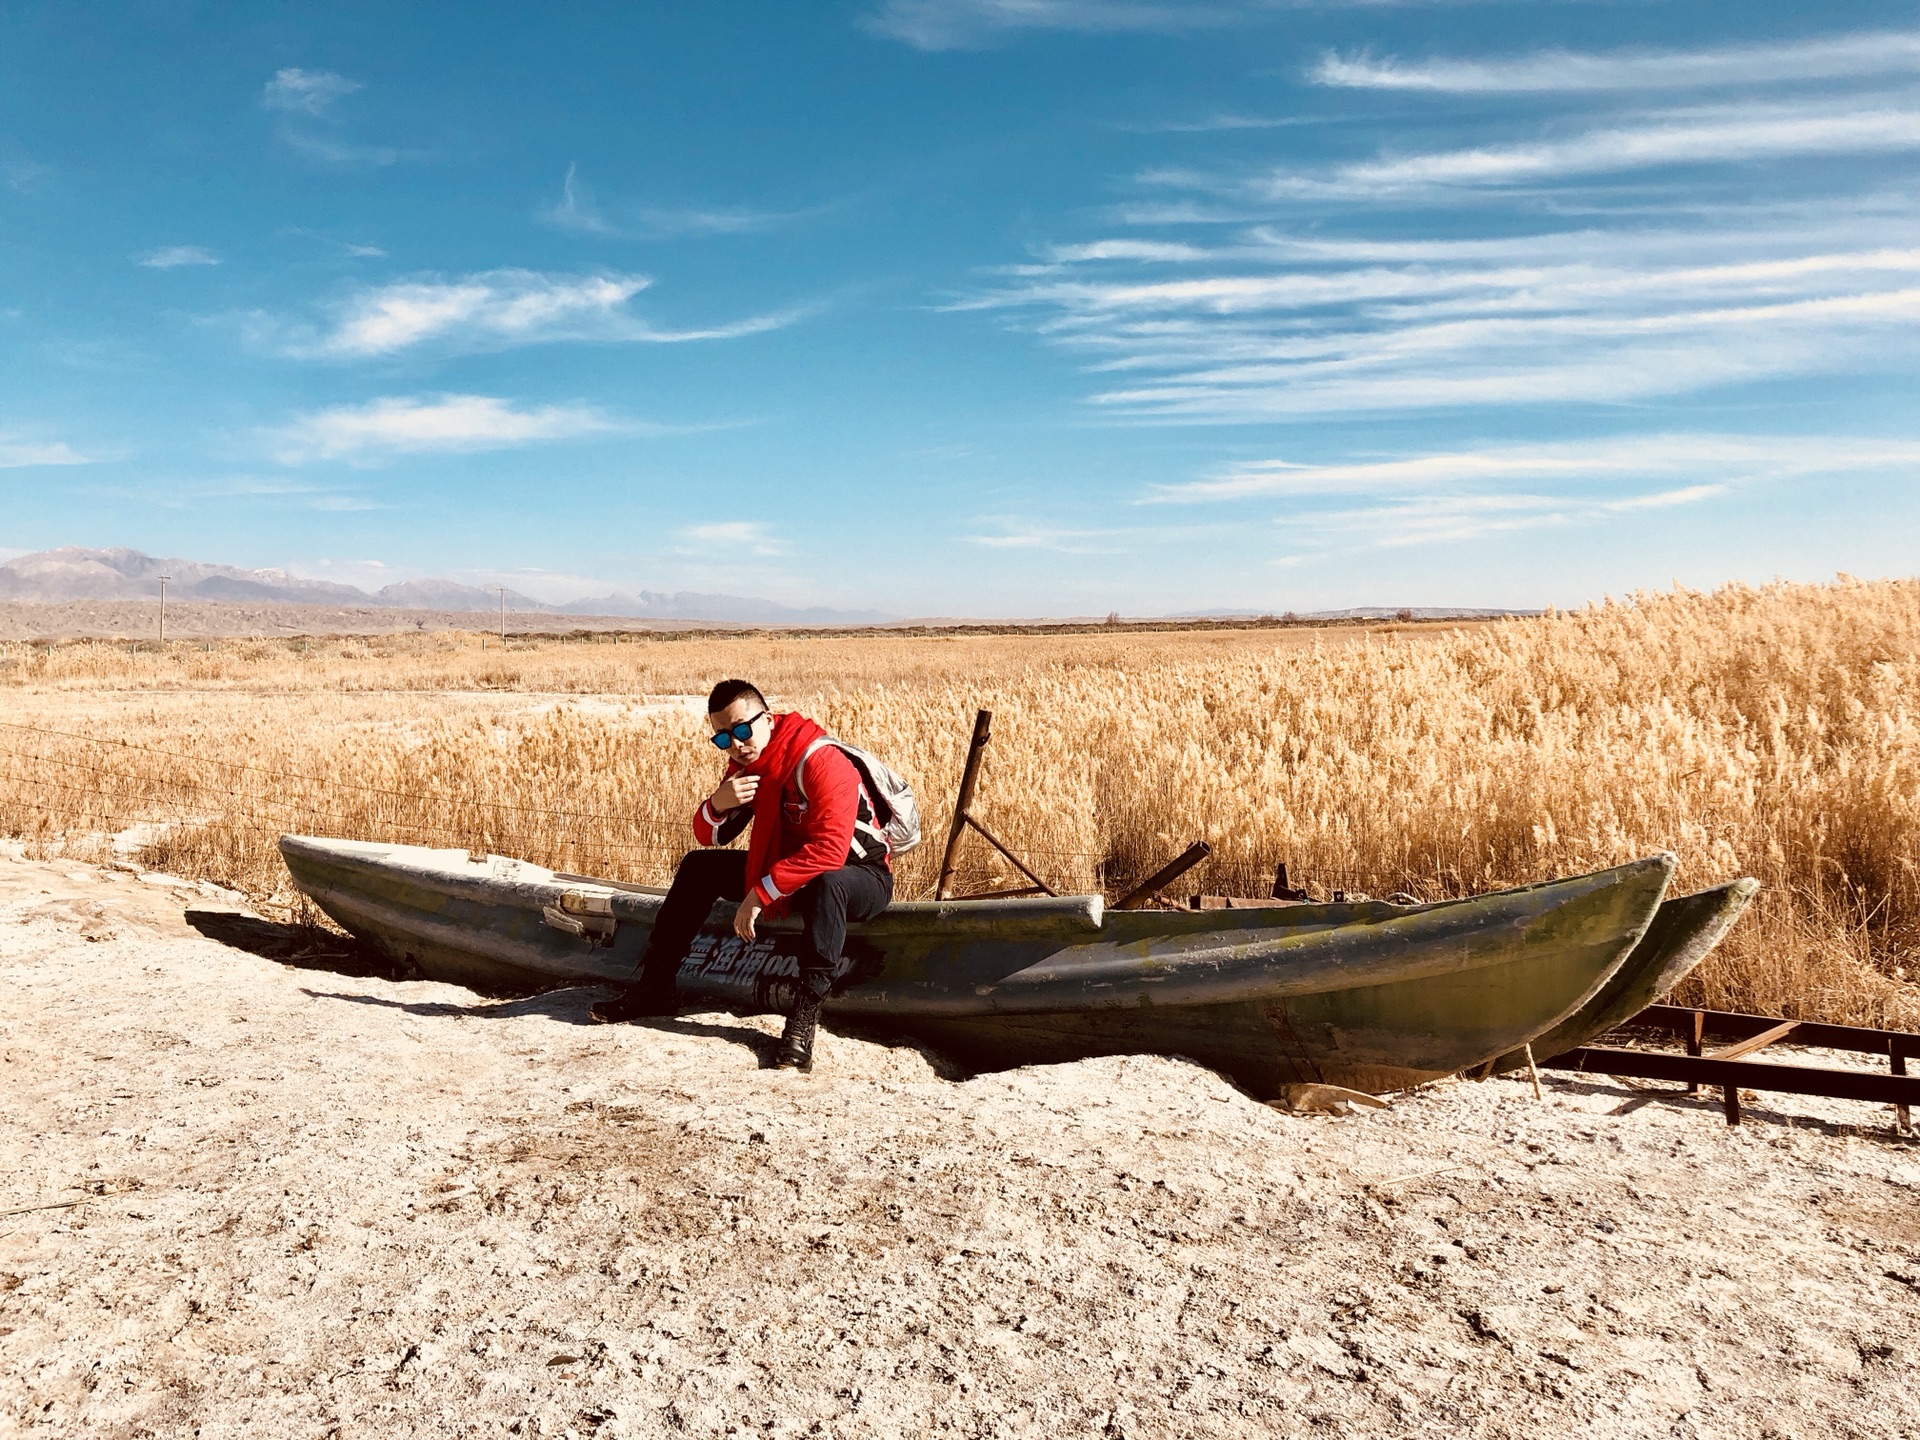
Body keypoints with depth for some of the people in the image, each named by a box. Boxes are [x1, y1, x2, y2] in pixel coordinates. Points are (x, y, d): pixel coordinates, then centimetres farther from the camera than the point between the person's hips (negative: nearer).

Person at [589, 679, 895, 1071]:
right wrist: (717, 804, -22)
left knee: (826, 883, -43)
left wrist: (761, 892, -32)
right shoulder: (745, 765, -1)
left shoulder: (820, 761, -27)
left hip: (862, 878, -8)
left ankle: (805, 1014, -39)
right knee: (699, 866, 6)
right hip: (790, 870, 8)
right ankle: (653, 989, 11)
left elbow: (830, 850, -36)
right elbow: (709, 837, 2)